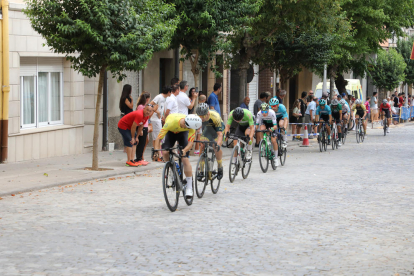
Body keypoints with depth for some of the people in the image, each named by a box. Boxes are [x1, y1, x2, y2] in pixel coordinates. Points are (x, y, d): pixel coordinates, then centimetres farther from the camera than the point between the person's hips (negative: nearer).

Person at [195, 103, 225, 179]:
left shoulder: (215, 117, -40)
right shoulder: (197, 116, -31)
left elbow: (220, 134, -41)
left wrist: (218, 144, -57)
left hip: (218, 128, -3)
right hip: (207, 128, 3)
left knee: (216, 148, -20)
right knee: (202, 146, -14)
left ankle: (220, 167, 4)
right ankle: (201, 171, -8)